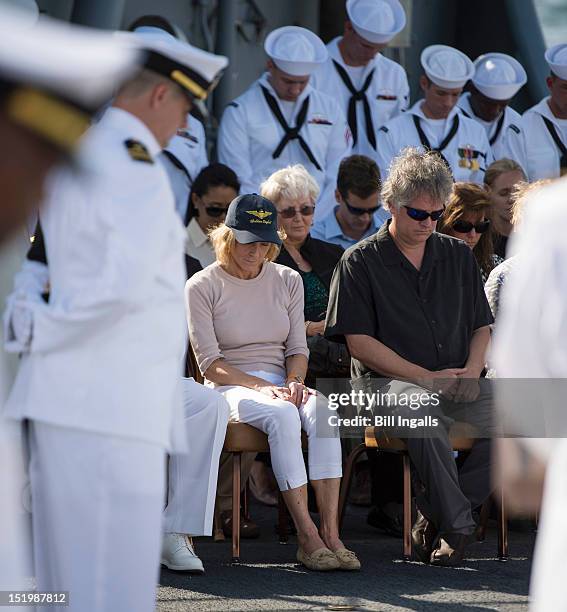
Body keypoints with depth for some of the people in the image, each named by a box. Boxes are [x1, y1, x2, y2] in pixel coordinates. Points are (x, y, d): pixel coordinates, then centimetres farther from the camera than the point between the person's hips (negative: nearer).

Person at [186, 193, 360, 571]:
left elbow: (298, 349, 14)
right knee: (282, 415, -37)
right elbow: (210, 363, -5)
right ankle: (307, 537, -40)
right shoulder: (203, 287, 0)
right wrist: (261, 387, -18)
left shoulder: (288, 280, 13)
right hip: (231, 388, -4)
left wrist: (294, 381, -9)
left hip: (280, 384, 4)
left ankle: (330, 532, -38)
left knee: (322, 410, -32)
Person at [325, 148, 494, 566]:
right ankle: (457, 524, -25)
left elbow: (482, 327, 20)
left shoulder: (459, 256, 19)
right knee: (424, 417, -40)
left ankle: (437, 516, -13)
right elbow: (360, 342, -3)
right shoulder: (361, 262, 4)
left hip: (456, 385, 4)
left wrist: (471, 370, -3)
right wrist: (426, 378, -12)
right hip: (387, 381, -4)